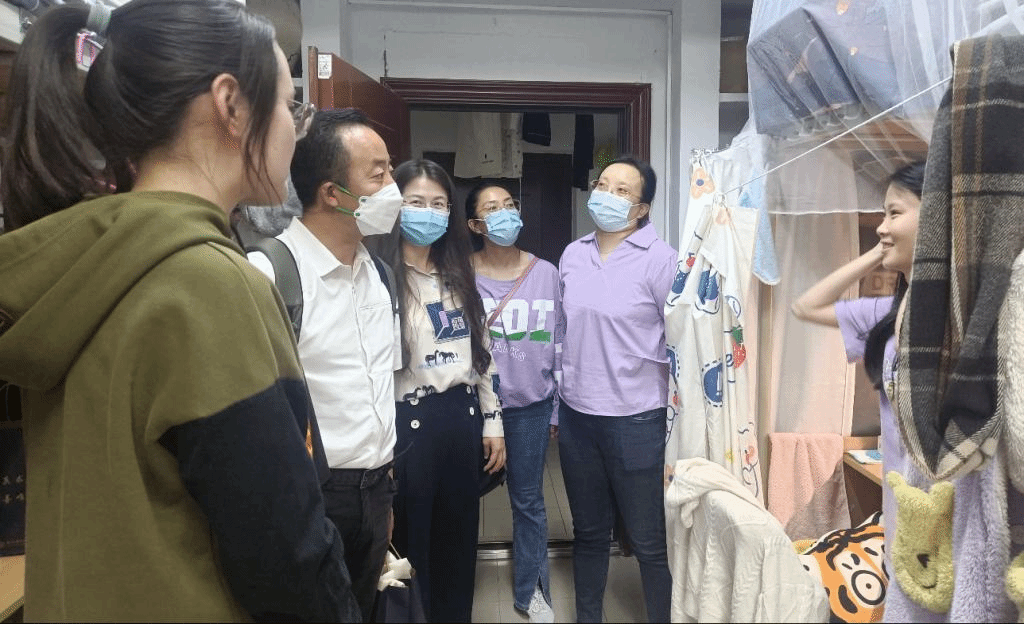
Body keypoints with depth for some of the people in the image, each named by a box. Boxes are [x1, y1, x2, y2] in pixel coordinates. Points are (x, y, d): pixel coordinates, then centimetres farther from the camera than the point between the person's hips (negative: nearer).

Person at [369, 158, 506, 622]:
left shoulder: (458, 277, 11)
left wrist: (492, 422, 11)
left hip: (462, 417, 6)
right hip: (408, 421, -6)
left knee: (459, 540, 16)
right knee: (410, 543, 10)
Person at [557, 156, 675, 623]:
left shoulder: (659, 259, -10)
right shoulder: (572, 256, 6)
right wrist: (555, 406, 15)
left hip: (635, 420, -5)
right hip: (576, 416, 5)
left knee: (649, 540, 8)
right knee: (588, 531, 20)